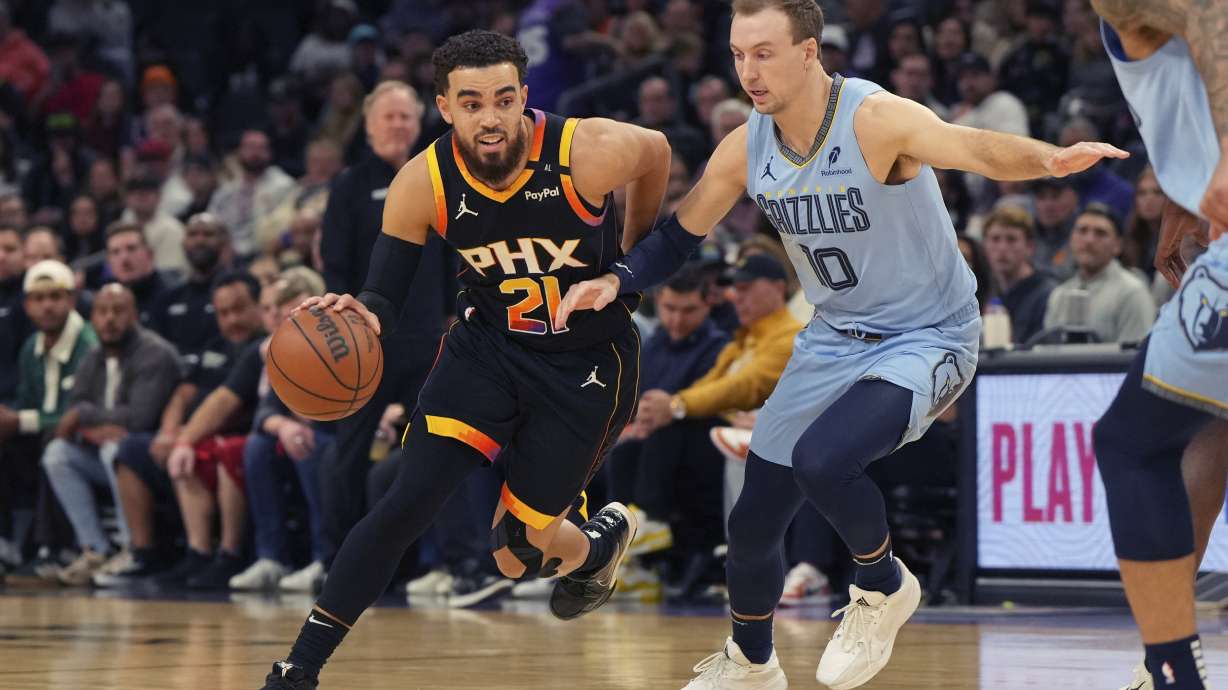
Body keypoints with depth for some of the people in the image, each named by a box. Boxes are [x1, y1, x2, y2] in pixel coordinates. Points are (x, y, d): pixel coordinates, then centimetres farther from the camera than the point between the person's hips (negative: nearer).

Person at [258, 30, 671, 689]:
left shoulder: (591, 153, -26)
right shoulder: (423, 183, -19)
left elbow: (656, 151, -2)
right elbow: (386, 292, -11)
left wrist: (632, 253, 12)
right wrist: (360, 312, -36)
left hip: (588, 361, -2)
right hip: (489, 340, 2)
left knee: (517, 554, 1)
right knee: (409, 500, -15)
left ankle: (601, 540, 39)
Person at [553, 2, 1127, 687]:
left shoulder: (876, 120, -26)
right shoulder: (746, 149, -6)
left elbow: (972, 147, -44)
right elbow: (680, 236, 9)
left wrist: (1049, 158, -65)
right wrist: (616, 280, -10)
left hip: (927, 341, -7)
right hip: (834, 341, 7)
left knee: (821, 460, -32)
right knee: (753, 524, 9)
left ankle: (884, 587, -1)